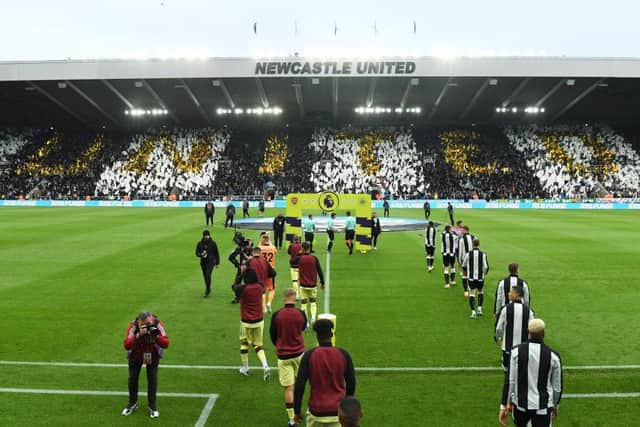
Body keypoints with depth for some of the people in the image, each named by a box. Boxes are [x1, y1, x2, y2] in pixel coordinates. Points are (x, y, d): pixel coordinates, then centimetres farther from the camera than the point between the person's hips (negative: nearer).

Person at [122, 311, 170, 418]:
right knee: (132, 378, 7)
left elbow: (165, 344, -32)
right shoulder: (133, 326, -31)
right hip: (135, 355, 0)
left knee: (152, 378, -4)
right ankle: (132, 403, 31)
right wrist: (138, 335, -52)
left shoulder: (158, 325, -29)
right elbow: (127, 345, -39)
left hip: (153, 355, 0)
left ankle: (153, 406, 12)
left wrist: (155, 335, -49)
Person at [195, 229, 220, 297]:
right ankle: (208, 290, 29)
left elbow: (216, 253, 5)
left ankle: (207, 290, -10)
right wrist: (201, 254, -19)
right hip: (203, 262, 3)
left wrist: (217, 262, 5)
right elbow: (197, 253, 4)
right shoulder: (200, 243, 2)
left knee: (208, 275, -17)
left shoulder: (213, 243, -3)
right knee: (205, 276, 10)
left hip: (211, 262, -3)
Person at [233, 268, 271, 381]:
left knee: (244, 344, 18)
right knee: (258, 345, 12)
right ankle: (265, 366, -7)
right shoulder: (260, 287, -7)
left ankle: (245, 368, 27)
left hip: (246, 322, -3)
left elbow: (234, 287, 4)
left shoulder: (243, 289, -18)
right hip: (259, 321, 3)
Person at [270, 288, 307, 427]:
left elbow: (272, 334, 1)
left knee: (288, 387, 2)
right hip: (299, 353, 2)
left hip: (283, 355, -2)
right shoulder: (301, 314, -10)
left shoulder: (276, 315, -12)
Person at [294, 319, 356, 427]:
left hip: (316, 411, 0)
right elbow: (351, 383, 3)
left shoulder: (309, 355, -9)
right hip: (338, 411, 1)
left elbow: (299, 385, -10)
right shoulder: (344, 354, -4)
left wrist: (297, 411, 1)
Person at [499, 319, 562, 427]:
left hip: (520, 404, 1)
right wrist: (555, 405, 21)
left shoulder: (516, 351, -10)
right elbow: (557, 387, 2)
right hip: (542, 407, -1)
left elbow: (510, 381, -9)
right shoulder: (553, 356, -9)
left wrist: (504, 406, -1)